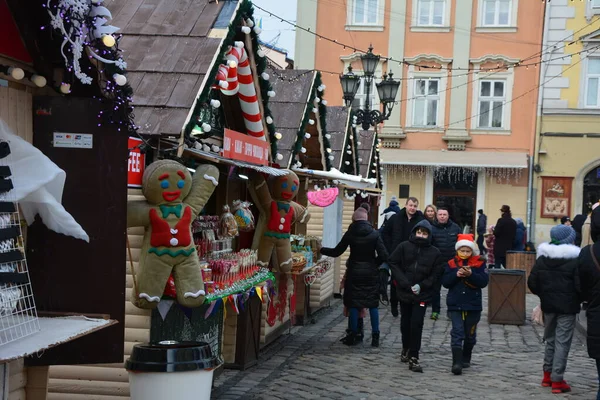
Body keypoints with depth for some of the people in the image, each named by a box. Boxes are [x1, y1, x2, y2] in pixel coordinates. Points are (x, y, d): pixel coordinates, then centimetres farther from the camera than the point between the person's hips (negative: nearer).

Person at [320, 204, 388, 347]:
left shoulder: (350, 233, -6)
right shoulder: (374, 234, -5)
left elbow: (336, 252, 0)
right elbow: (383, 255, -10)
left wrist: (321, 250, 15)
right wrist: (374, 264, 8)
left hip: (354, 272, -1)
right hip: (371, 273, 1)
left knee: (353, 304, 7)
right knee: (373, 304, 8)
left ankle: (353, 336, 9)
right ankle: (375, 337, 10)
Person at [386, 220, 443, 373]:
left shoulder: (434, 253, -2)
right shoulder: (404, 247, -2)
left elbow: (436, 274, -2)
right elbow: (393, 263, -2)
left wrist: (421, 286, -15)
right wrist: (405, 283, -11)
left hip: (422, 295, -2)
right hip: (404, 292, 2)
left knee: (417, 324, -10)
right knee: (405, 323, 14)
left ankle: (413, 357, -5)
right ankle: (406, 349, 36)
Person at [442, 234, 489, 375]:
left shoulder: (479, 263, -1)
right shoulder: (451, 264, 3)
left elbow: (484, 282, -10)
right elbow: (445, 282, -3)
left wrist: (471, 274, -24)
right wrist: (456, 274, -19)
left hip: (473, 305, 1)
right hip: (455, 305, -1)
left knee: (470, 335, 14)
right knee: (457, 333, -10)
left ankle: (466, 359, 33)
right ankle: (457, 363, -16)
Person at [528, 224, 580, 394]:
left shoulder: (542, 258, 2)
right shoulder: (574, 260, -13)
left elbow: (532, 283, 2)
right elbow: (580, 285, -15)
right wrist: (580, 298, 5)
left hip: (548, 305, 5)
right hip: (567, 307, -5)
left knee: (550, 339, 19)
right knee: (562, 342, -1)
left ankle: (548, 375, 25)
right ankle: (557, 380, -1)